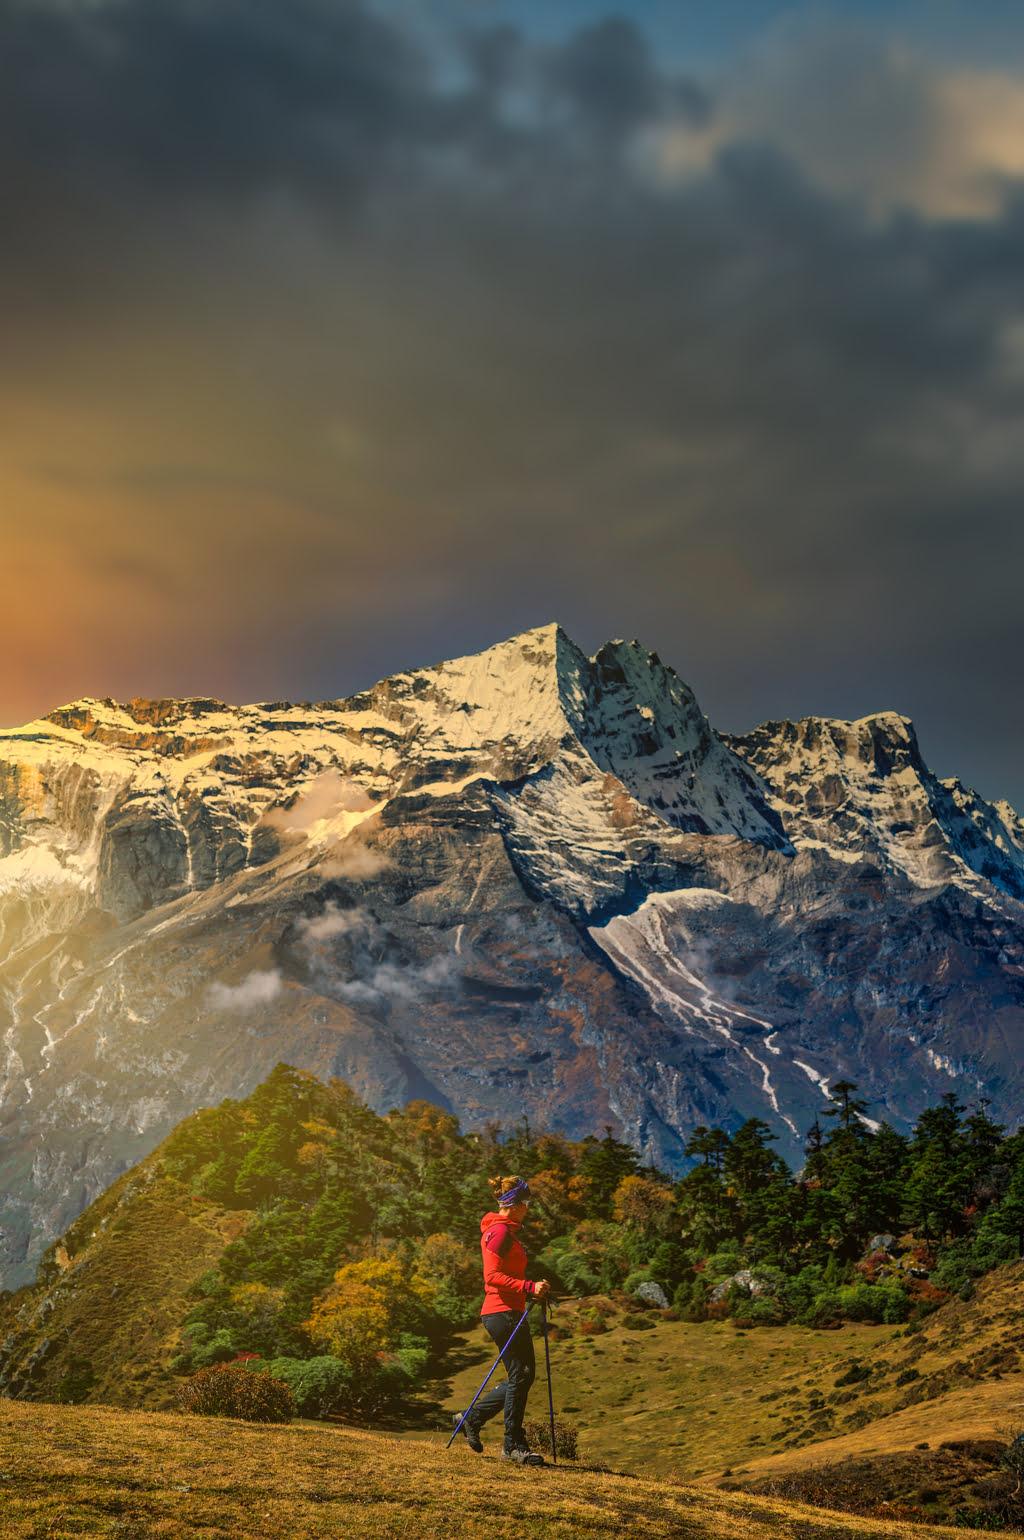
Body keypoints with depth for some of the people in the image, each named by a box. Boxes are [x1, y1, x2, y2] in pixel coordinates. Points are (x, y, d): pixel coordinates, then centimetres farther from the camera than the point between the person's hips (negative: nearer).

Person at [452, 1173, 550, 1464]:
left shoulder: (505, 1230, 19)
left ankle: (472, 1419, 20)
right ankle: (514, 1445, 3)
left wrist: (532, 1289, 13)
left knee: (524, 1375, 11)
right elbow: (493, 1277, -21)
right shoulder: (499, 1231, -13)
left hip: (510, 1312, 10)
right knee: (520, 1375, -5)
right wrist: (529, 1288, -25)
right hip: (502, 1312, -10)